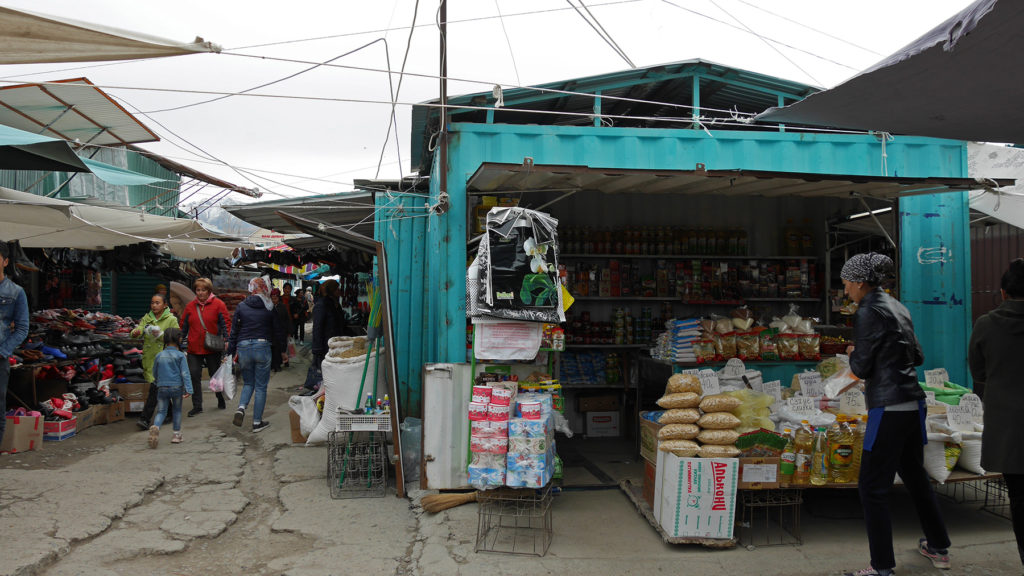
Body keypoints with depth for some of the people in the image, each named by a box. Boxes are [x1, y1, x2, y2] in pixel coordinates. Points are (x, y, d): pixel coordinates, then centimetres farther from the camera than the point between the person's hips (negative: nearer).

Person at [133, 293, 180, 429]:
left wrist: (161, 334, -20)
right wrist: (135, 332, -24)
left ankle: (145, 419, -16)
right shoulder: (147, 318, 12)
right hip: (149, 357, 4)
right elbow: (139, 329, -1)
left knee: (155, 387, -14)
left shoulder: (171, 319, 0)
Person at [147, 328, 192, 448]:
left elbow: (154, 373, 17)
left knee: (161, 411, 6)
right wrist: (188, 389, -11)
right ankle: (177, 434, 16)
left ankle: (155, 426, -24)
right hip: (177, 387, -2)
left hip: (162, 388, 2)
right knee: (177, 410, 14)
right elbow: (185, 373, -10)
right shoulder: (180, 355, -5)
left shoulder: (159, 356, 5)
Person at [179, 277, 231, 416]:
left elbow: (226, 323, -5)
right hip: (194, 348, 3)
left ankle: (221, 400, 31)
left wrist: (227, 340, -15)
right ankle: (197, 406, 5)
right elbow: (183, 326, 14)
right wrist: (182, 342, 11)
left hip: (213, 348, -3)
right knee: (194, 376, -2)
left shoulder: (218, 304, -3)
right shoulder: (190, 306, 8)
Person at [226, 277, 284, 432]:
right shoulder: (270, 308, -1)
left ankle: (241, 408, -6)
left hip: (243, 348, 2)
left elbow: (234, 330, 4)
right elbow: (278, 331, 2)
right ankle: (257, 422, 10)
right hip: (262, 347, -2)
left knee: (248, 383, 20)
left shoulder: (241, 307, 2)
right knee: (261, 386, 7)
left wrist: (230, 353, 10)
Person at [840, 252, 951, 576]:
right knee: (915, 476, 23)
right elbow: (918, 357, 19)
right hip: (913, 403, 9)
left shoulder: (869, 312, -14)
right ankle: (939, 549, 36)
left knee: (872, 488, -2)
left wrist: (853, 354, 7)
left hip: (889, 409, -9)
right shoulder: (897, 307, 12)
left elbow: (860, 369, -12)